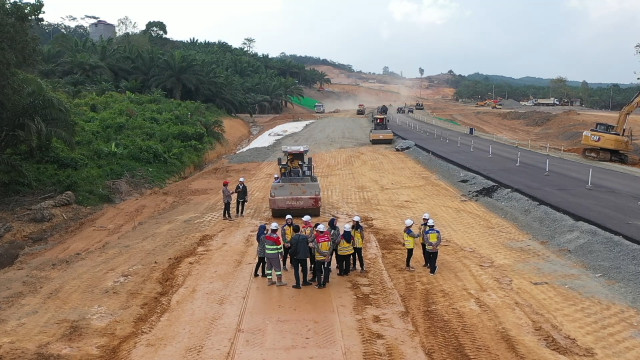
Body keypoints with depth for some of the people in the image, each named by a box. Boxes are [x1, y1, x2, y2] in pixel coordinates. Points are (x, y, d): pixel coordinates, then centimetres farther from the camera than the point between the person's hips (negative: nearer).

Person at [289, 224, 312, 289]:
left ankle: (297, 284, 4)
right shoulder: (305, 237, -3)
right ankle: (304, 282, 32)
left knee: (296, 270, 5)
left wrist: (290, 252, -1)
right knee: (304, 269, 20)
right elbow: (307, 245, 4)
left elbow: (293, 248, -17)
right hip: (304, 255, 4)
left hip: (296, 256, -4)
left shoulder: (293, 238, -17)